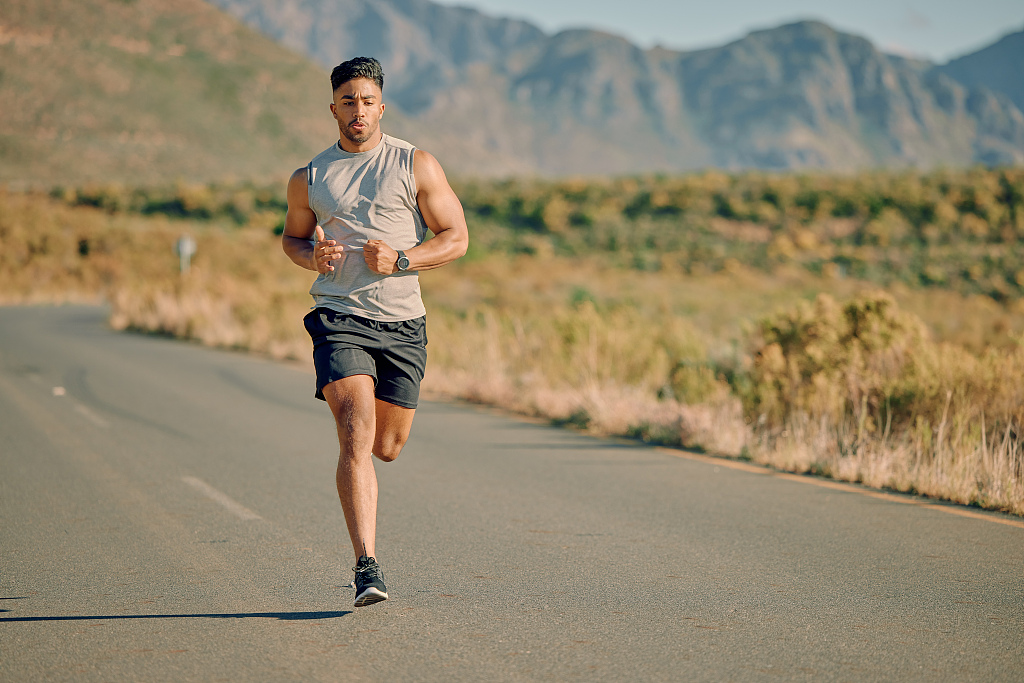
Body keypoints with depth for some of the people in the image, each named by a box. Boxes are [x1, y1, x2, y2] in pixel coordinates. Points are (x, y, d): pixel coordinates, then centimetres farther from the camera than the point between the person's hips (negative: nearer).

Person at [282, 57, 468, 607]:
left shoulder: (417, 166, 3)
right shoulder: (309, 178, 8)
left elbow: (456, 237, 3)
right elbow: (292, 236, 23)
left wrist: (401, 260, -13)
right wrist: (312, 256, -1)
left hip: (402, 322, 1)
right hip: (339, 316, -1)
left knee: (387, 448, 11)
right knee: (356, 437, -19)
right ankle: (367, 568, -21)